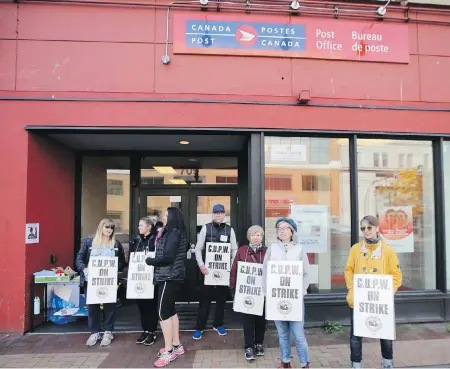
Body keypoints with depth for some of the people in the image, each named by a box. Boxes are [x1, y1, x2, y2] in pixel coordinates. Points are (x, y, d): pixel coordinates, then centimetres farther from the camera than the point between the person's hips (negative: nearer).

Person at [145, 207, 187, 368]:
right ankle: (176, 346, 25)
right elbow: (167, 254, 10)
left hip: (169, 277, -10)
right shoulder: (171, 233, 14)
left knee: (163, 312, -6)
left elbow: (167, 258, -22)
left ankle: (168, 351, 1)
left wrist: (150, 261, -10)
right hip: (171, 276, 10)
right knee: (170, 310, 15)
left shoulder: (173, 233, -16)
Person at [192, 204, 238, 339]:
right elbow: (198, 248, -1)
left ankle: (218, 324, 29)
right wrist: (201, 265, -12)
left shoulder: (230, 230, 3)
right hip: (208, 269, -2)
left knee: (222, 297, 12)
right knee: (205, 298, 3)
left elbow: (234, 250, 4)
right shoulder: (206, 228, -1)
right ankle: (199, 327, 15)